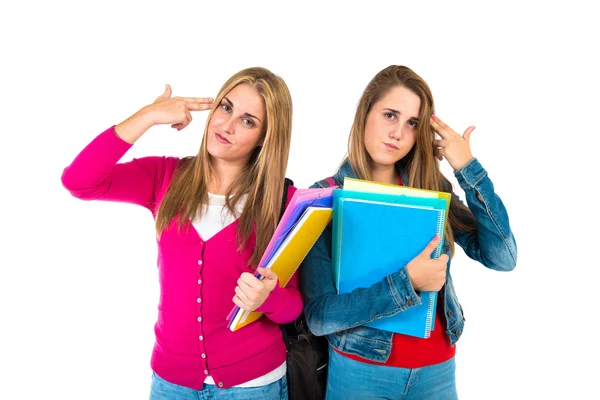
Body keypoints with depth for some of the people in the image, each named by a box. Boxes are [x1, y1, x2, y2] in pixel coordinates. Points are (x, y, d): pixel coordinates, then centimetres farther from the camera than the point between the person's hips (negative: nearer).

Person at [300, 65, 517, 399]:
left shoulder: (432, 188, -3)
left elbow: (502, 257, -9)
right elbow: (318, 316, -16)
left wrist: (467, 167, -13)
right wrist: (406, 281, -26)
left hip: (437, 370, 3)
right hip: (360, 371, -3)